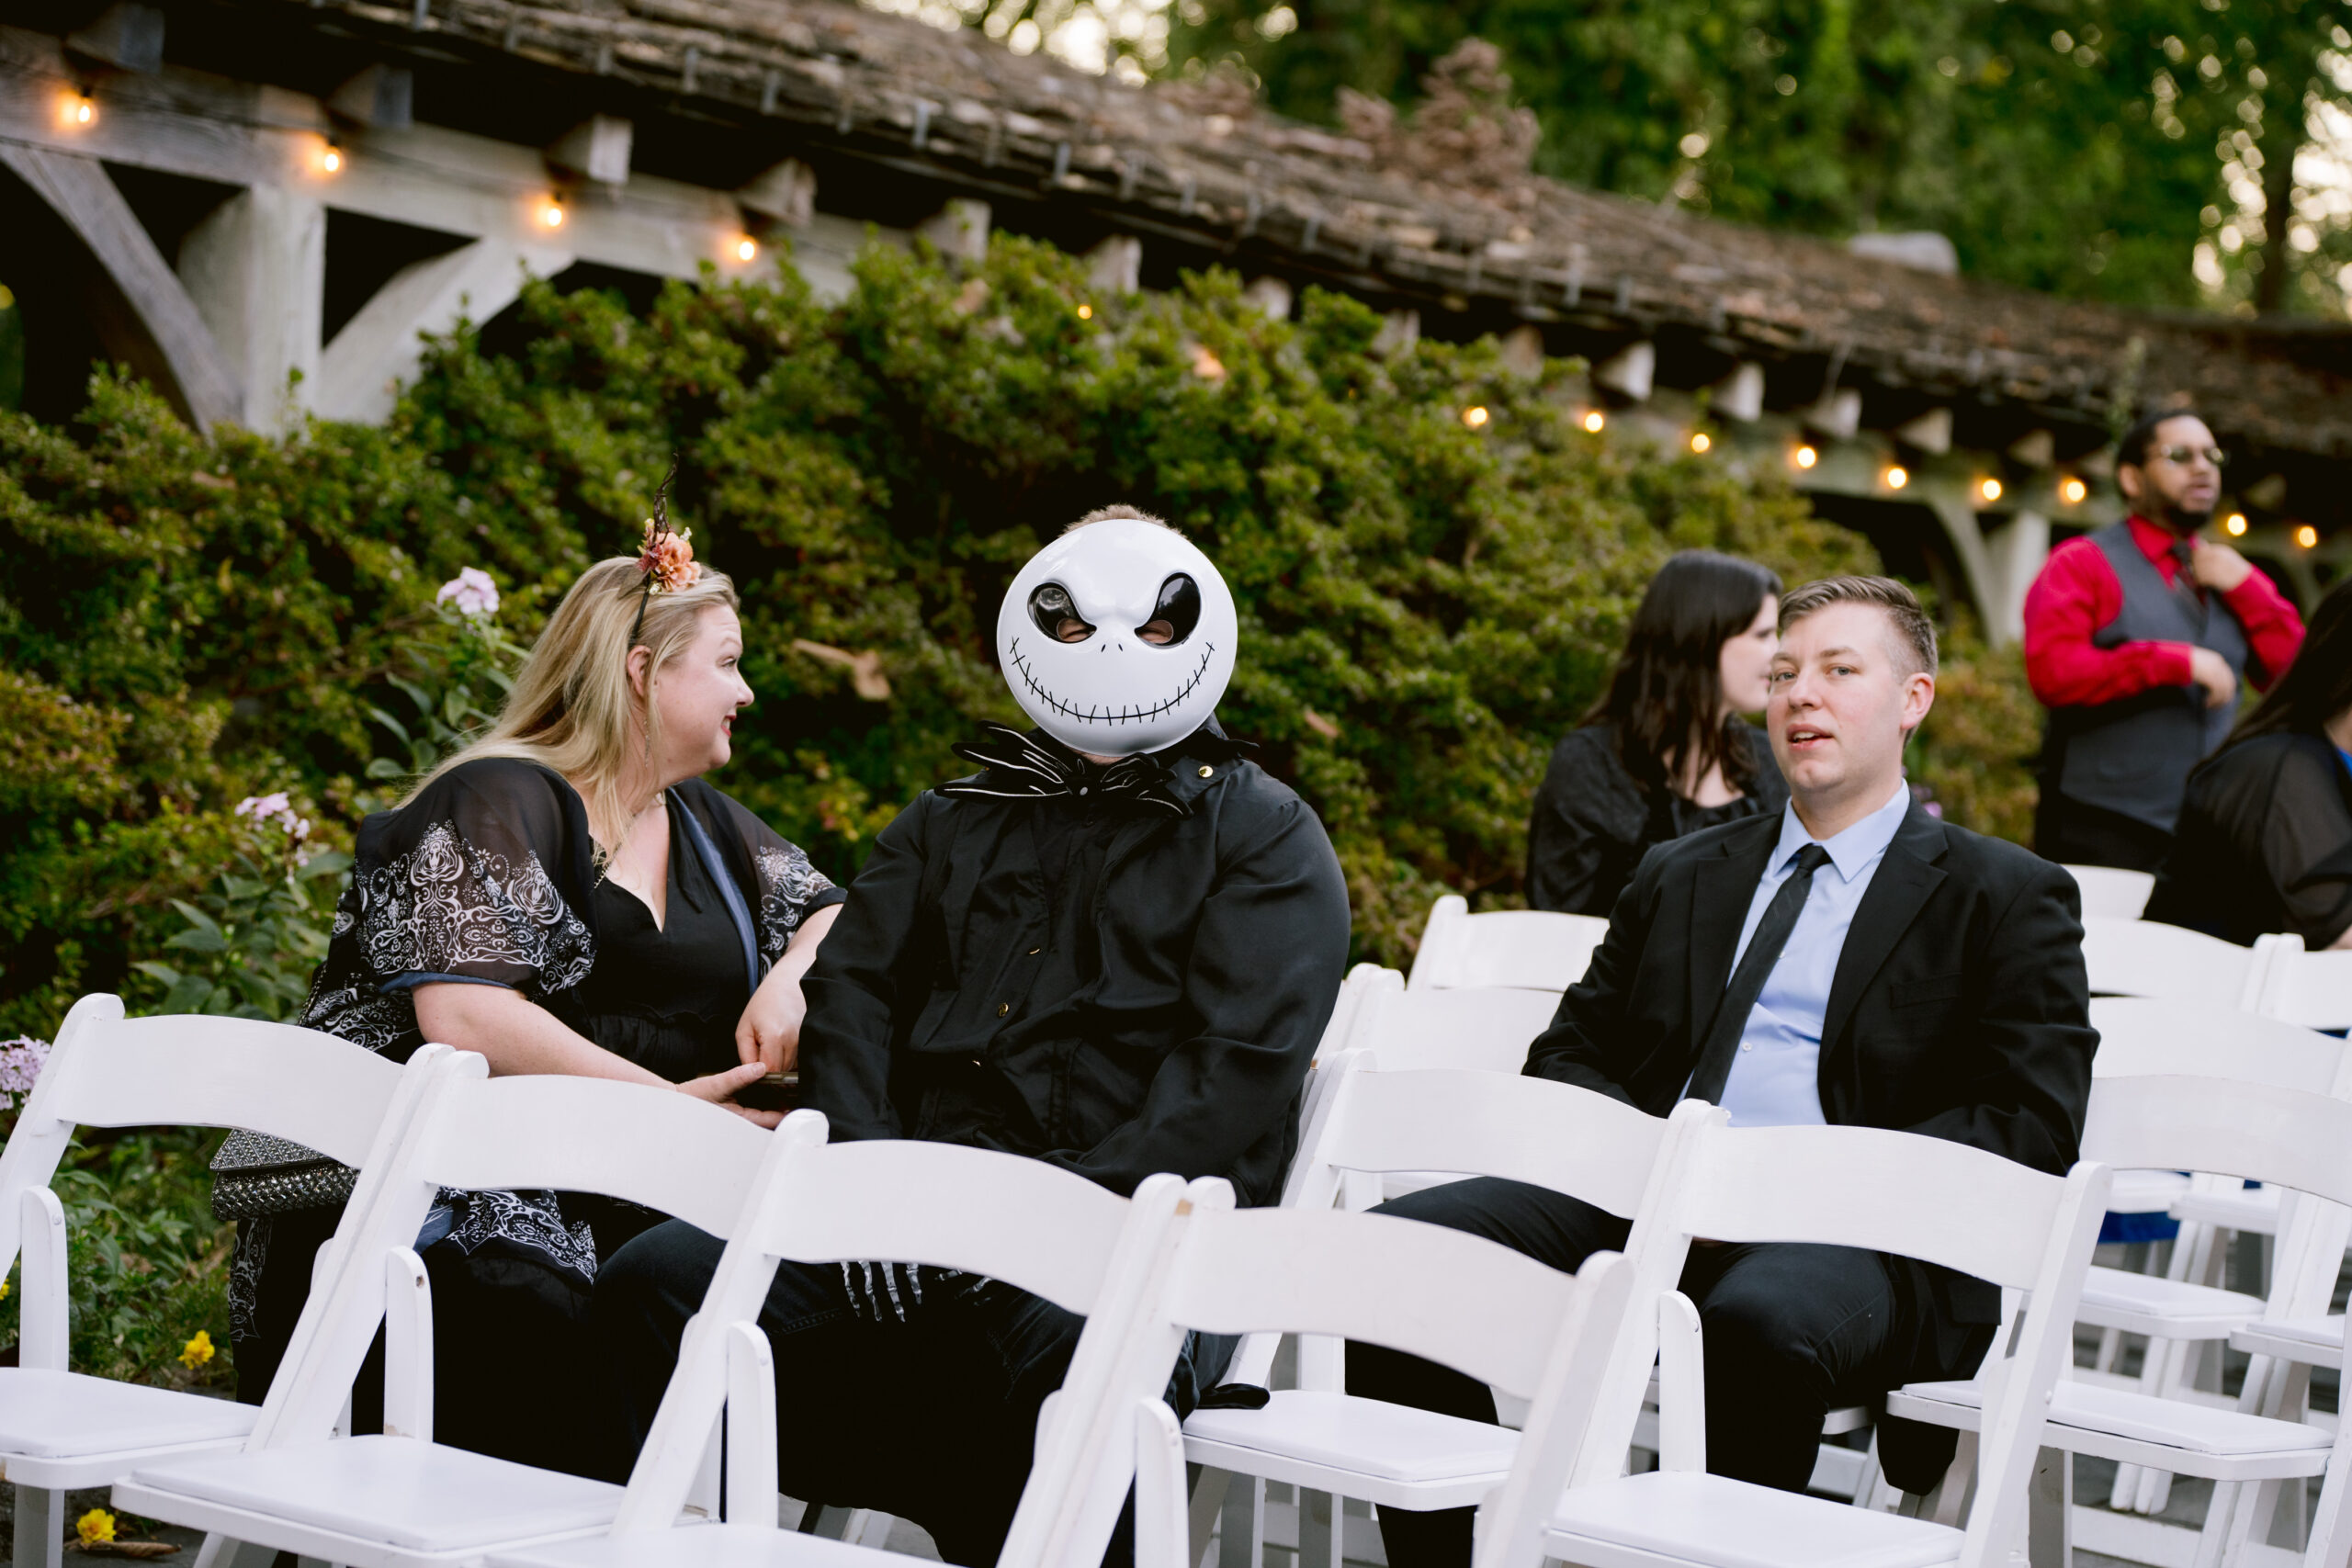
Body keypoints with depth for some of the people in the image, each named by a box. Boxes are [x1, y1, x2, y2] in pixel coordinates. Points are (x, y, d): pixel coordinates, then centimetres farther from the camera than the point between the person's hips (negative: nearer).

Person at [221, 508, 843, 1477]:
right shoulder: (499, 800, -2)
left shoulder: (706, 826, 22)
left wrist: (791, 981, 4)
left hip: (623, 1214, 6)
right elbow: (462, 1013, -14)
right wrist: (664, 1104, -17)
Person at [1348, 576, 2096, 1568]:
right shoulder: (1679, 879, 27)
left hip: (1848, 1236, -5)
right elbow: (1567, 1053, 25)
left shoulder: (2007, 899, 11)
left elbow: (2035, 1122, 0)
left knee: (1760, 1321, -41)